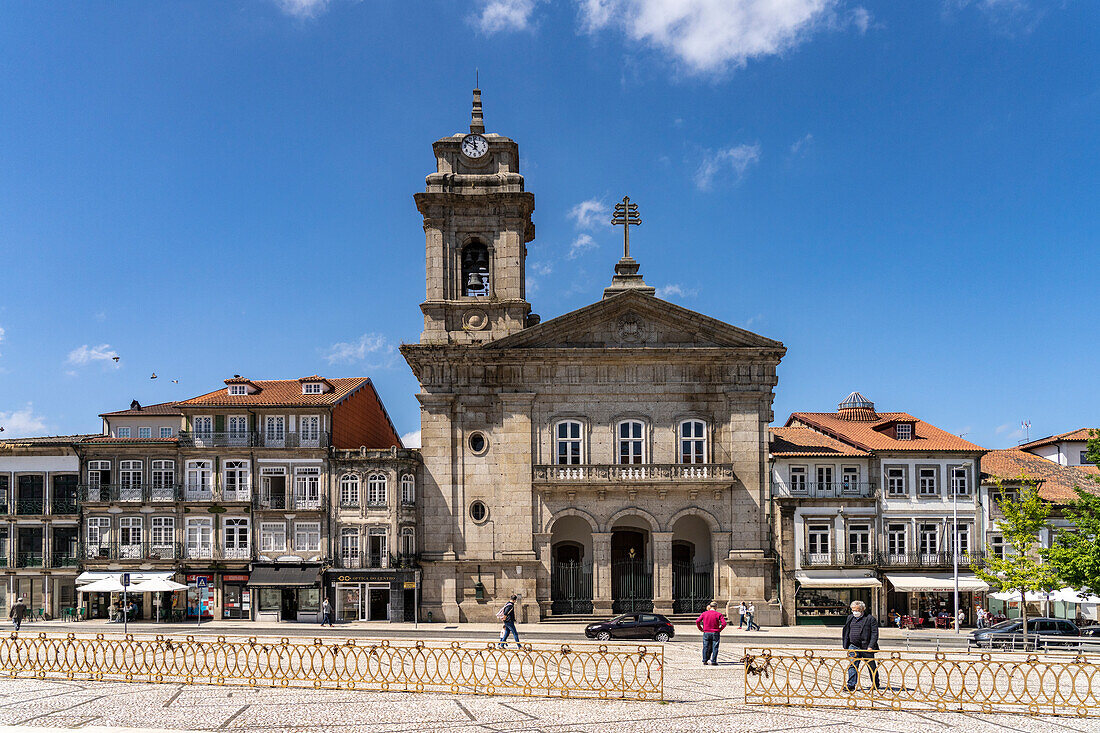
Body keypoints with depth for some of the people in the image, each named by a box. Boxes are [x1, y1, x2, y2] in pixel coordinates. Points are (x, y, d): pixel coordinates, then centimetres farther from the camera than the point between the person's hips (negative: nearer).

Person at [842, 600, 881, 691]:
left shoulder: (870, 619, -4)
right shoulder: (850, 618, 12)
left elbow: (874, 634, -9)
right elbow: (846, 633, 18)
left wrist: (871, 646, -17)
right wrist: (846, 646, 12)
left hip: (866, 647, -4)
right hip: (853, 647, 4)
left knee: (871, 666, 10)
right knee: (852, 666, -3)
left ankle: (876, 684, 27)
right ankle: (851, 685, -2)